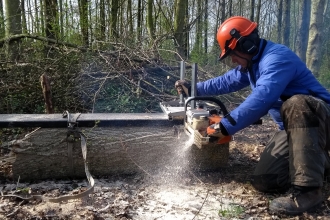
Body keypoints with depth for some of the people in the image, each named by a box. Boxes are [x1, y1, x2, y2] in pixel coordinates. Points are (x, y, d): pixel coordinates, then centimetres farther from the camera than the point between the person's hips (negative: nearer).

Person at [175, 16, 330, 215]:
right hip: (292, 126, 8)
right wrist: (194, 89, 21)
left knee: (295, 104, -43)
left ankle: (308, 189, -39)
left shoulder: (276, 58, -24)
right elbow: (226, 82, 22)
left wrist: (226, 126, -34)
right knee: (263, 182, -5)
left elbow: (261, 99, -37)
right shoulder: (252, 63, 8)